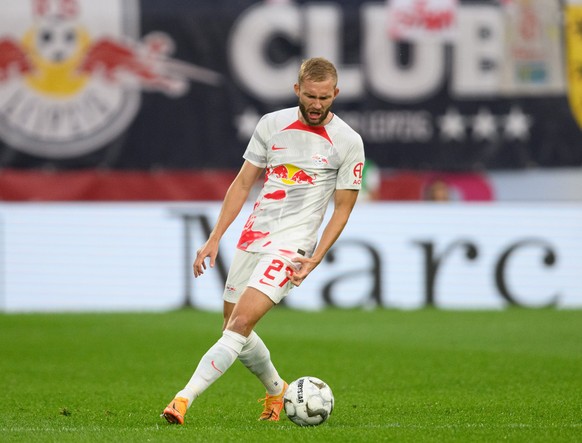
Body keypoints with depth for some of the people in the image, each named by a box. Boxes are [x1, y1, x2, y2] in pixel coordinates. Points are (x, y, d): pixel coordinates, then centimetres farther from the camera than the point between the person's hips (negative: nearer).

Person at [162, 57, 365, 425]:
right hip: (253, 238, 6)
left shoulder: (348, 142, -5)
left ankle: (185, 399, -24)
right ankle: (278, 391, 36)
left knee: (240, 323, -20)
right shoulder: (272, 124, 6)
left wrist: (315, 259, -10)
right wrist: (215, 238, 6)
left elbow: (343, 208, 1)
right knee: (233, 329, 12)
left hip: (292, 243, -5)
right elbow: (243, 183, 12)